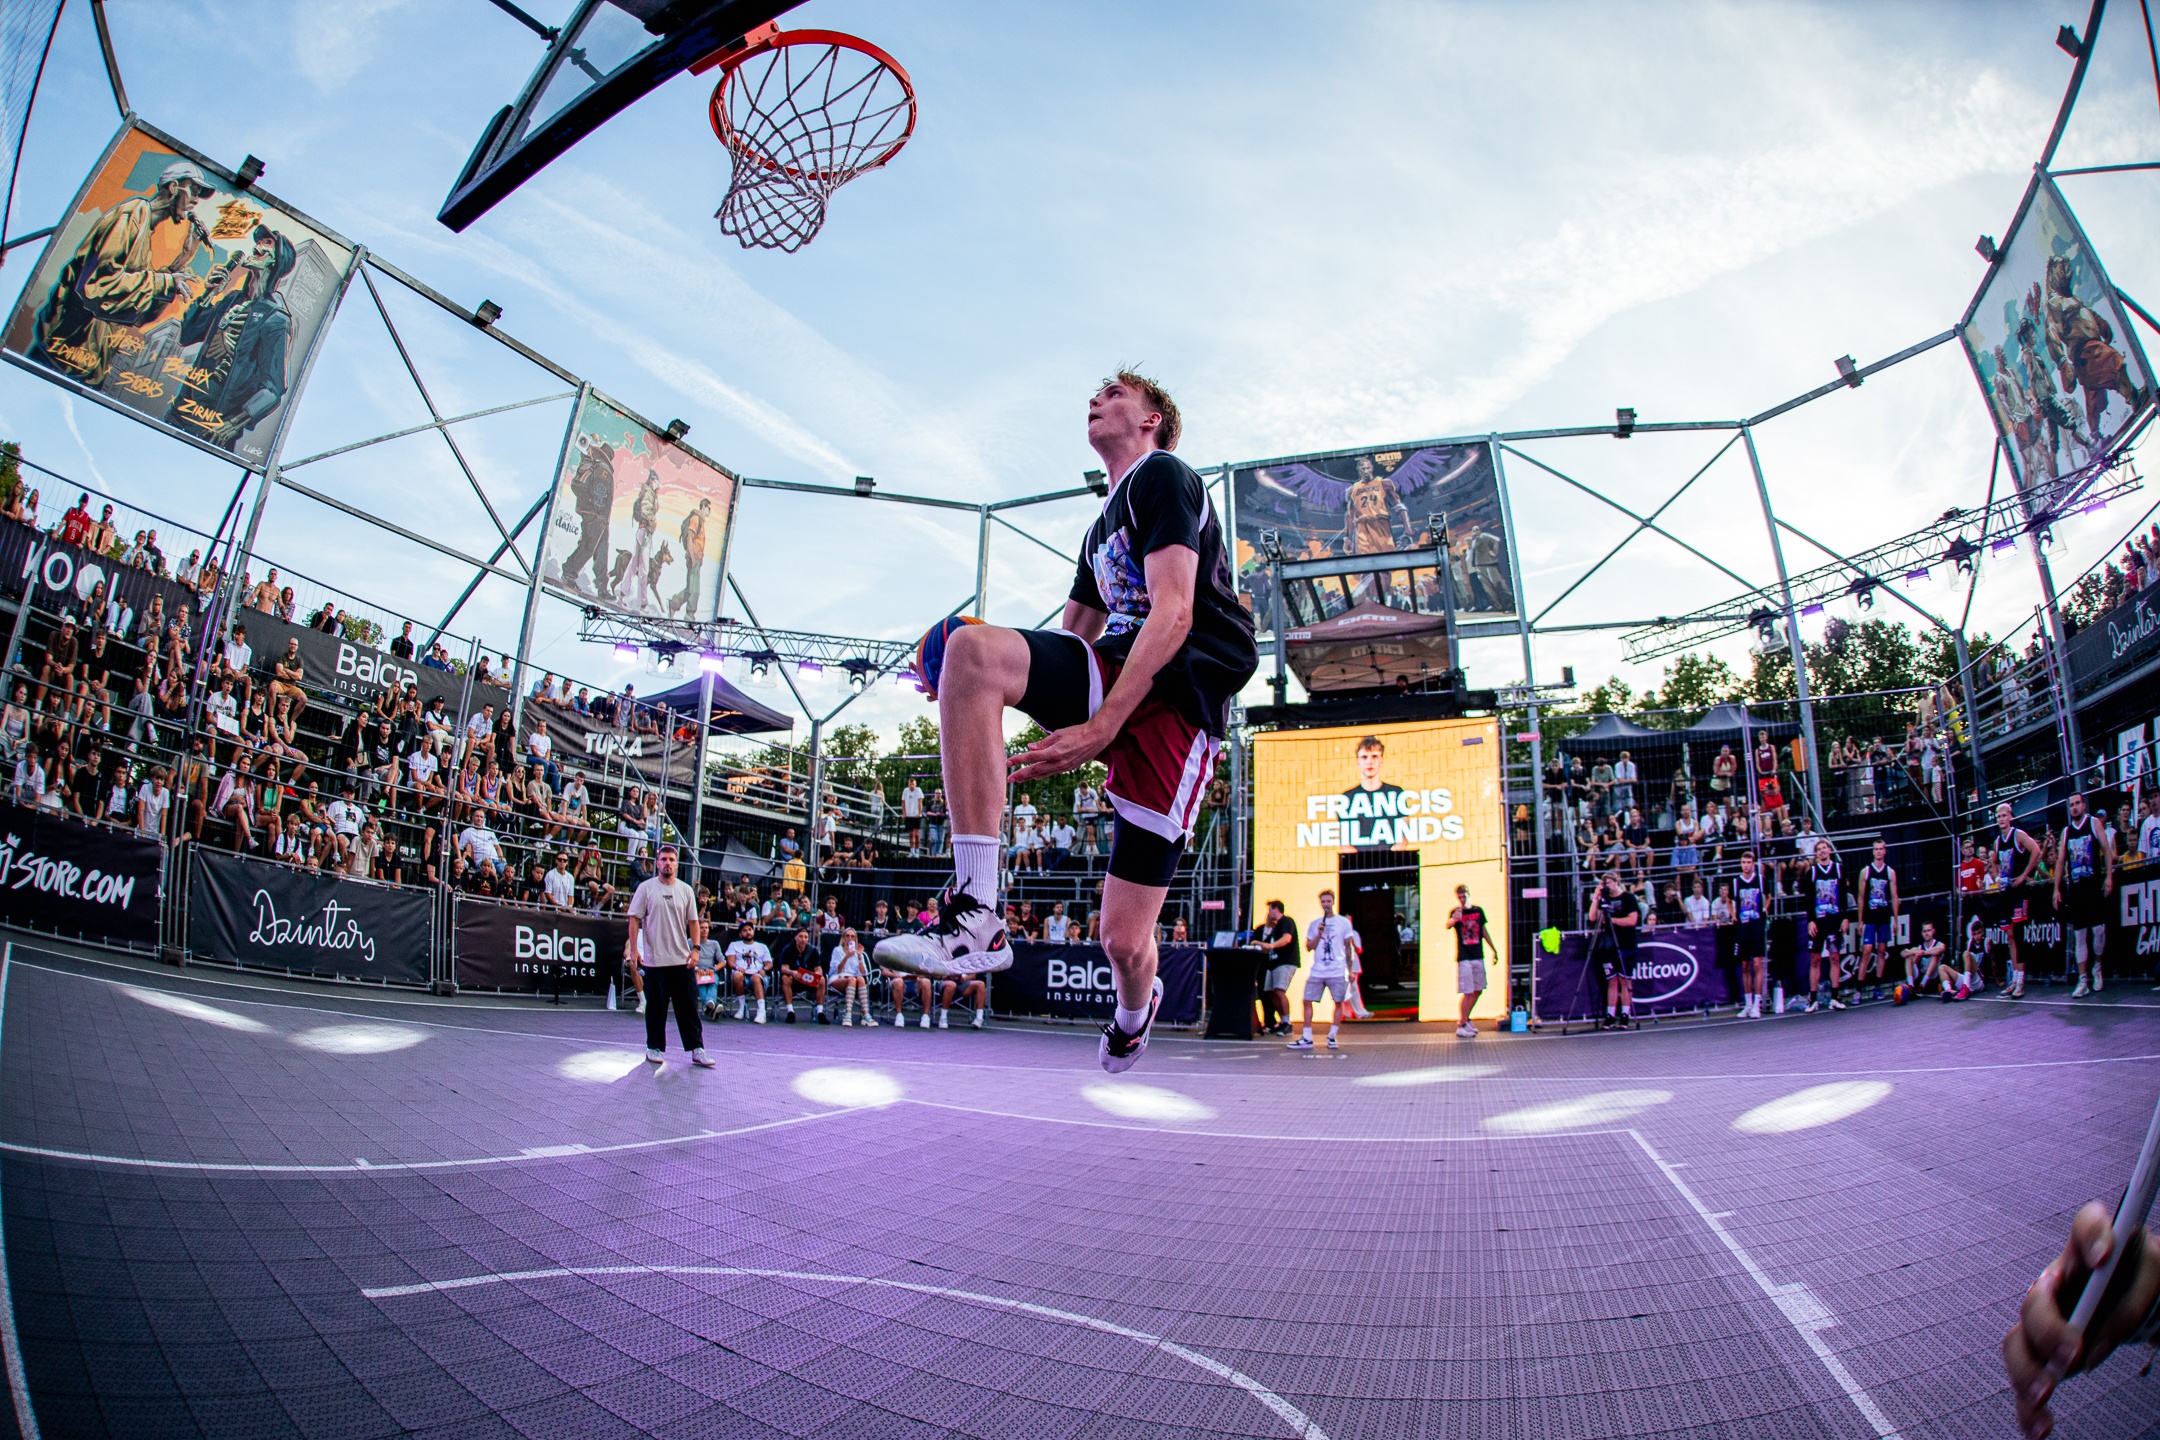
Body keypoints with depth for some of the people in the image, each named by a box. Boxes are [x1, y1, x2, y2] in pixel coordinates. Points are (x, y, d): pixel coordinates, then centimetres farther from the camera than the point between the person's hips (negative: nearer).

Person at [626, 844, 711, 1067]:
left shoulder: (685, 890, 7)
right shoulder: (646, 888, 1)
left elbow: (693, 922, 9)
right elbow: (634, 919, -1)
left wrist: (695, 948, -3)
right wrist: (633, 949, -9)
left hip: (682, 960, 2)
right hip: (654, 960, -2)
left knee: (689, 1007, 1)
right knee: (656, 1008, 5)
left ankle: (697, 1050, 3)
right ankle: (655, 1048, 18)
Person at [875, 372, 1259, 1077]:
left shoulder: (1162, 474, 2)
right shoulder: (1103, 528, 30)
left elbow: (1174, 614, -12)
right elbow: (1070, 641, 30)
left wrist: (1099, 729, -22)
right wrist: (979, 684, 10)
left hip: (1181, 690, -7)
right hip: (1110, 676, 7)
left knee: (1125, 944, -11)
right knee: (974, 648, -26)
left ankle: (1134, 1012, 32)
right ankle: (974, 920, -31)